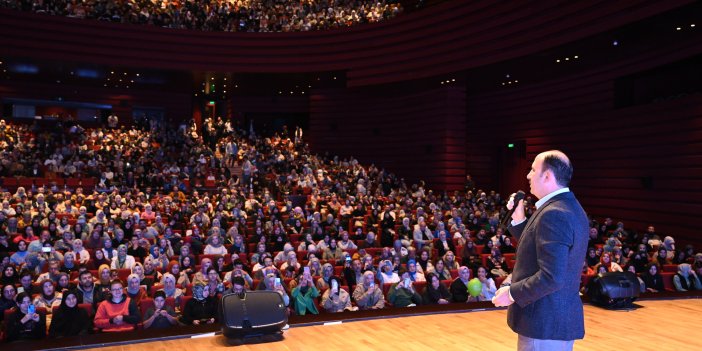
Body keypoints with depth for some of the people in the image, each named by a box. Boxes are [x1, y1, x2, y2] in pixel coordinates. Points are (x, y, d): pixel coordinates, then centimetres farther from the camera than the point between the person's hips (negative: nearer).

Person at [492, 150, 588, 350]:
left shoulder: (554, 214, -22)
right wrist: (519, 220, 6)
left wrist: (512, 293, -17)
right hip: (561, 318, 10)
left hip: (545, 322, -10)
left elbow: (551, 276, -28)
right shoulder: (569, 208, 10)